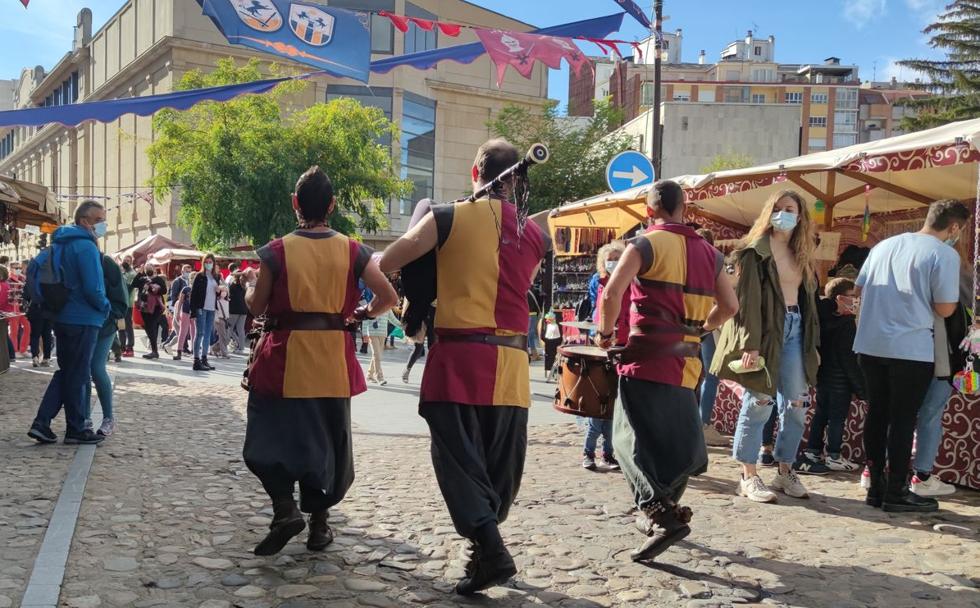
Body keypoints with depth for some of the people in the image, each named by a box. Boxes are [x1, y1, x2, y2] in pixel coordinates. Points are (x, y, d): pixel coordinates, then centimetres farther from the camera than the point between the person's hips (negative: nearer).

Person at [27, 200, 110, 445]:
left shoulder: (60, 244, 13)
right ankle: (76, 429, 11)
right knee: (77, 375, 1)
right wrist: (105, 307, -5)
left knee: (65, 372, 16)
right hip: (83, 320, -9)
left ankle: (42, 423, 10)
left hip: (63, 317, 9)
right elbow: (93, 288, -23)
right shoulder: (86, 246, -17)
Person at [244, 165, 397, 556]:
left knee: (271, 434, 10)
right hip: (332, 358, 2)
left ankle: (285, 507, -8)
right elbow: (388, 296, -5)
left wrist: (250, 286, 22)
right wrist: (364, 313, 15)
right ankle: (319, 523, 20)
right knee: (327, 438, 14)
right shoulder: (352, 251, -2)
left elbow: (256, 307, 0)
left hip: (285, 356, -2)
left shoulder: (276, 251, -6)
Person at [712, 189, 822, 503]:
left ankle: (785, 471, 18)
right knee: (759, 402, -4)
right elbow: (747, 299, -13)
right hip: (764, 331, -7)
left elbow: (808, 298, 19)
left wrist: (812, 341, 11)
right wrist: (750, 344, -20)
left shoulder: (801, 254, 17)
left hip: (795, 331, 7)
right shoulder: (756, 250, -5)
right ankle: (748, 477, 4)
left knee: (796, 404, 6)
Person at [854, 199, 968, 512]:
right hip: (911, 349, -6)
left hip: (870, 345, 6)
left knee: (877, 414, 11)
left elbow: (860, 288, 18)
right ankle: (896, 492, 7)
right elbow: (945, 309, -9)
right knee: (903, 419, 2)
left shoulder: (883, 245, 12)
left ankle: (876, 487, 17)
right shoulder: (944, 255, -7)